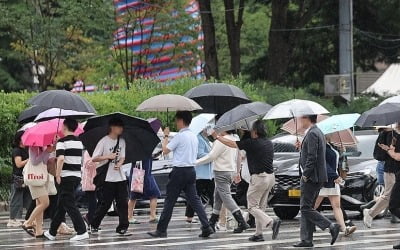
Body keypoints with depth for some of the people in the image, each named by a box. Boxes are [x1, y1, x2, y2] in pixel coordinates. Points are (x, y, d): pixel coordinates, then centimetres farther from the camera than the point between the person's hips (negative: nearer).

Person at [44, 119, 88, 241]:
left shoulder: (62, 142, -11)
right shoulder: (79, 142, 12)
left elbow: (61, 158, -23)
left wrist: (57, 175, -16)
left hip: (66, 176, -8)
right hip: (77, 176, 8)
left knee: (69, 205, -6)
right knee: (61, 205, 16)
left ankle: (82, 231, -16)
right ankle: (52, 232, 23)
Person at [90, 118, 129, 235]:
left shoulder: (122, 141, 10)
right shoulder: (104, 141, -8)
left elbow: (122, 157, 7)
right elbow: (94, 158, -9)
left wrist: (119, 164, -14)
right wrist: (108, 156, -19)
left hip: (120, 177, 5)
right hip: (107, 178, -5)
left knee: (123, 203, 0)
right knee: (105, 204, -2)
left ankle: (123, 227, 4)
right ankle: (94, 225, 14)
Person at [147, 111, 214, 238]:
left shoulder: (179, 136, -14)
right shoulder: (194, 137, 12)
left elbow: (165, 150, -11)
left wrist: (166, 136, 2)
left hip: (180, 171, -7)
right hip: (191, 170, 7)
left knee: (169, 201, 1)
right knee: (194, 200, 5)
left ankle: (161, 230, 6)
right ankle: (206, 227, -6)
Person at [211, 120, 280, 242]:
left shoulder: (252, 143, -12)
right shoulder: (269, 143, 11)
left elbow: (231, 144, -6)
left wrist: (217, 136, 9)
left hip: (259, 177, -8)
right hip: (270, 177, 8)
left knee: (252, 206, -1)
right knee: (260, 206, 14)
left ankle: (272, 222, -18)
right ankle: (258, 233, 14)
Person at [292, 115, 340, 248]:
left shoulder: (312, 134, -15)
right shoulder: (318, 132, 17)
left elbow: (312, 157, -22)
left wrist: (305, 174, -17)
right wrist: (302, 147, 11)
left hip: (311, 177, -10)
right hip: (318, 177, 10)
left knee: (306, 208, -8)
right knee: (306, 208, 12)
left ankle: (332, 227, -12)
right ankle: (306, 240, 12)